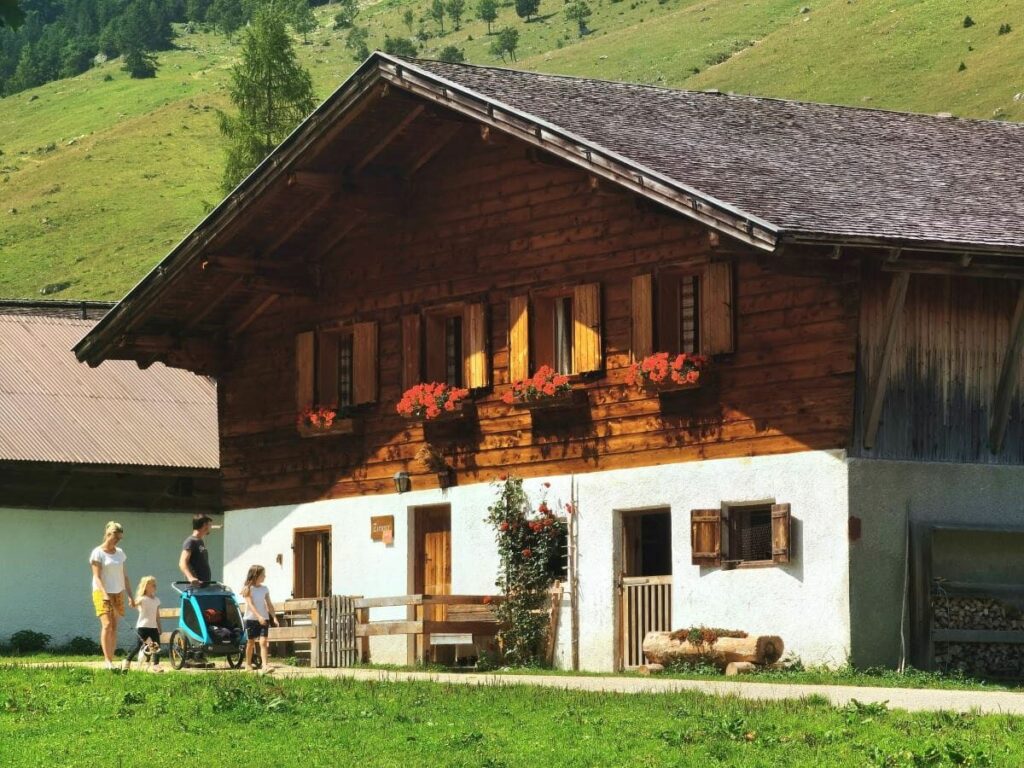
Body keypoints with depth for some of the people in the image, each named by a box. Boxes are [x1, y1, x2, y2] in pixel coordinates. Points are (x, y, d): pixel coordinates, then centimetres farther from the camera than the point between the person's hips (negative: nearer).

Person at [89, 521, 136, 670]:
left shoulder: (120, 553, 12)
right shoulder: (98, 553, -6)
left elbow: (124, 575, 17)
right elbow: (97, 577, -13)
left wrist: (130, 595, 12)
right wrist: (104, 593, -25)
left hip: (118, 593, 6)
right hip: (102, 593, -6)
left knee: (114, 627, 3)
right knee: (107, 625, -17)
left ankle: (111, 659, 3)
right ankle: (107, 660, -20)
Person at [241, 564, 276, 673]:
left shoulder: (264, 589, 8)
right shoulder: (248, 589, -6)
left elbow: (269, 605, 11)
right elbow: (250, 604, -16)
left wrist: (274, 617, 0)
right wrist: (259, 616, -27)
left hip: (263, 619, 3)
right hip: (251, 618, -3)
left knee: (264, 642, -11)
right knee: (251, 643, 8)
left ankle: (265, 665, -21)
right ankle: (248, 665, 23)